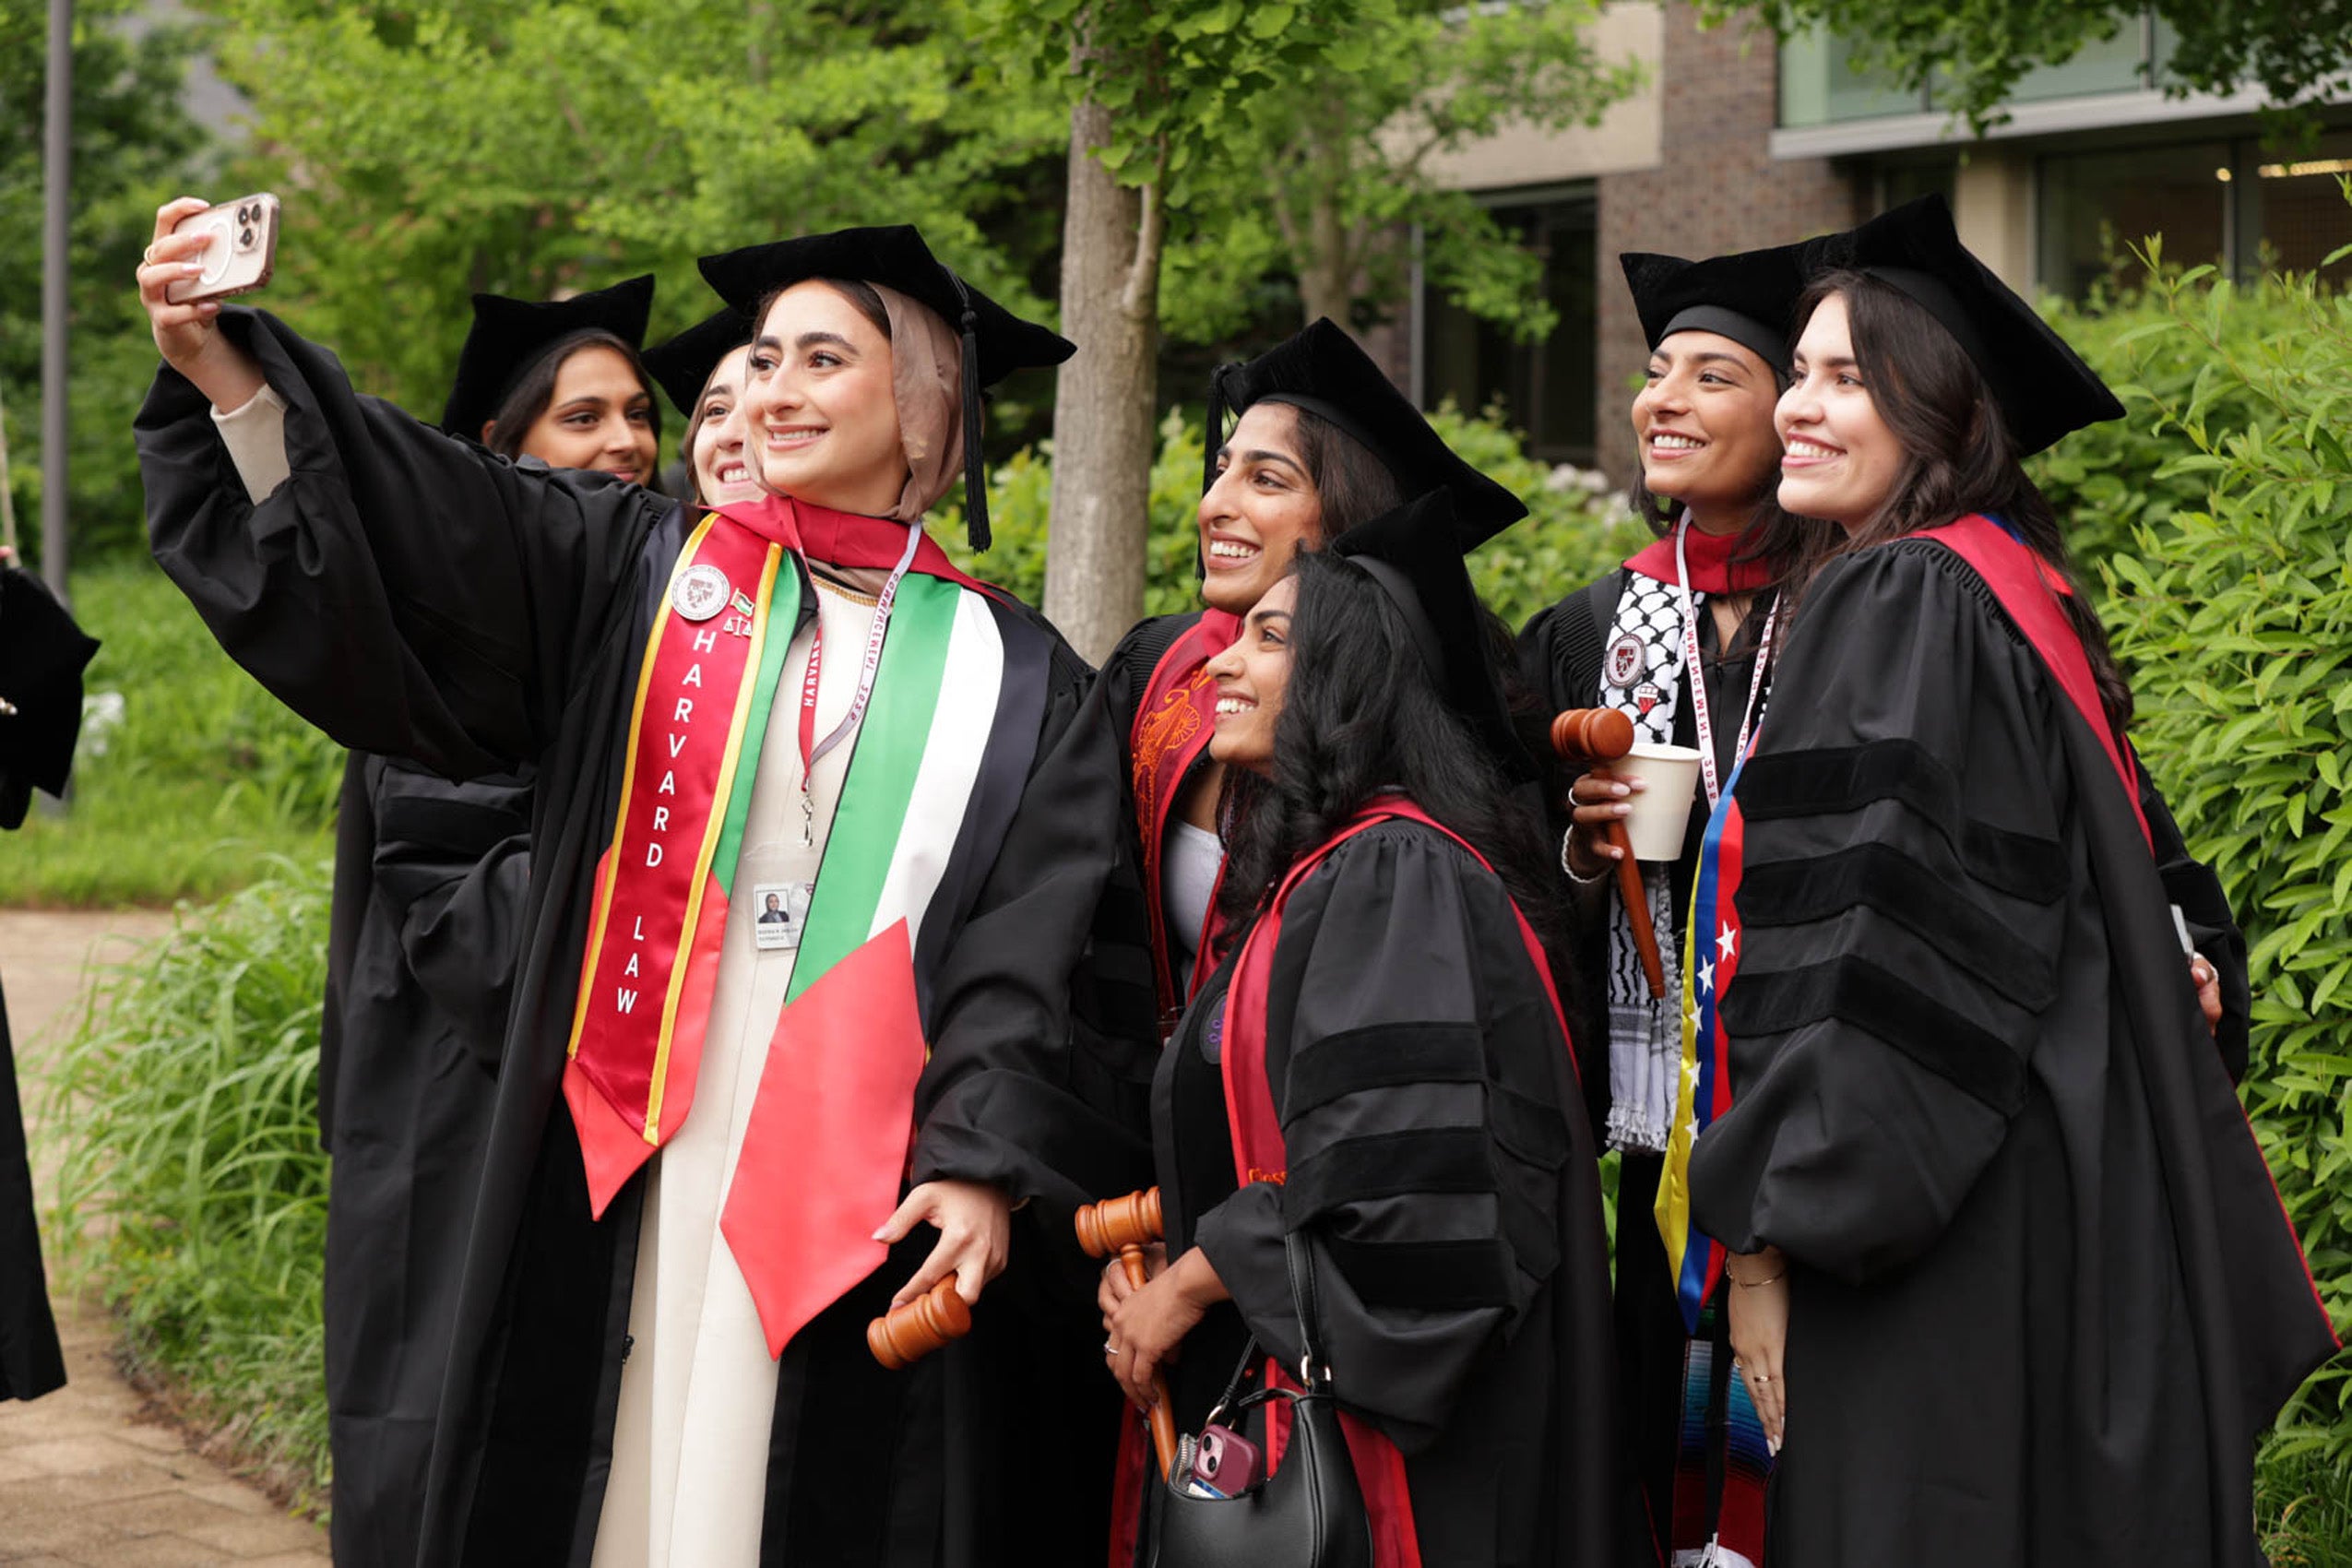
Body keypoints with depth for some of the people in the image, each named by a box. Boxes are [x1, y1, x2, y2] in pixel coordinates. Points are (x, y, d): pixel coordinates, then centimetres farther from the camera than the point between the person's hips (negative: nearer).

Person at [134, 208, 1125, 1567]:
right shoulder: (638, 575, 8)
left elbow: (1037, 949, 1)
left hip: (867, 1196, 0)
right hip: (637, 1173, 1)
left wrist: (986, 1161, -12)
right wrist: (225, 367, -20)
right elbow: (421, 533, -5)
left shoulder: (1011, 674, 7)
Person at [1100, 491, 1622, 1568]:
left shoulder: (1395, 872, -13)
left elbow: (1396, 1153, -23)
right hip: (1259, 1387, 9)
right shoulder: (1295, 873, 16)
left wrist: (1192, 1280, -14)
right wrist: (1155, 1254, 7)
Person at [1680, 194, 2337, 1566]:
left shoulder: (1893, 602, -12)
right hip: (2079, 1219, 10)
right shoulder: (2028, 598, 17)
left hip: (1946, 1241, -10)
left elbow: (1857, 947, -19)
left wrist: (1763, 1240, -17)